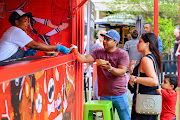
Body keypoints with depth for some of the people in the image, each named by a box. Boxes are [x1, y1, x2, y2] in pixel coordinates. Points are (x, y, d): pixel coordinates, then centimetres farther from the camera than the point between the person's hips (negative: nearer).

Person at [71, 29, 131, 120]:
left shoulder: (123, 54, -3)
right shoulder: (99, 52, 6)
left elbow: (122, 72, -14)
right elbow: (84, 59, -6)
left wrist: (110, 68, -32)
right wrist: (76, 53, -25)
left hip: (119, 95, -2)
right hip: (104, 95, 2)